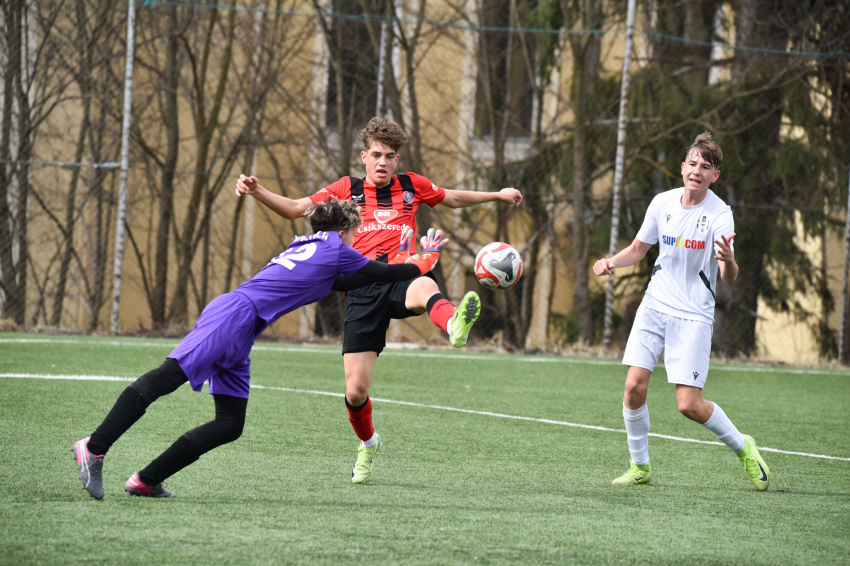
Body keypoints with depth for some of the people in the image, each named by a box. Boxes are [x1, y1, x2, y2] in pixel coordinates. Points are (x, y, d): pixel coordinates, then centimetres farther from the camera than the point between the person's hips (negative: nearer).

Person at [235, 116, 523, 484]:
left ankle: (455, 326, -78)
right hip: (363, 290, 1)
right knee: (355, 392, -4)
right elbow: (295, 210, 14)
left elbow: (453, 199, 36)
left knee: (425, 287, -43)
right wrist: (257, 191, 0)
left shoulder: (411, 186, 18)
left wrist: (498, 195, 33)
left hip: (401, 277, -1)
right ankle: (367, 444, 28)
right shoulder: (347, 189, 16)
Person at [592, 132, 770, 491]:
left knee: (689, 405, -11)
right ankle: (639, 467, 9)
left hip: (693, 315, -4)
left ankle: (742, 448, 15)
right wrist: (611, 262, -2)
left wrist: (728, 261, -44)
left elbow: (729, 278, -21)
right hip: (655, 306, 4)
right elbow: (638, 249, 18)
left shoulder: (719, 215, -13)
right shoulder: (662, 203, 2)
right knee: (634, 385, -10)